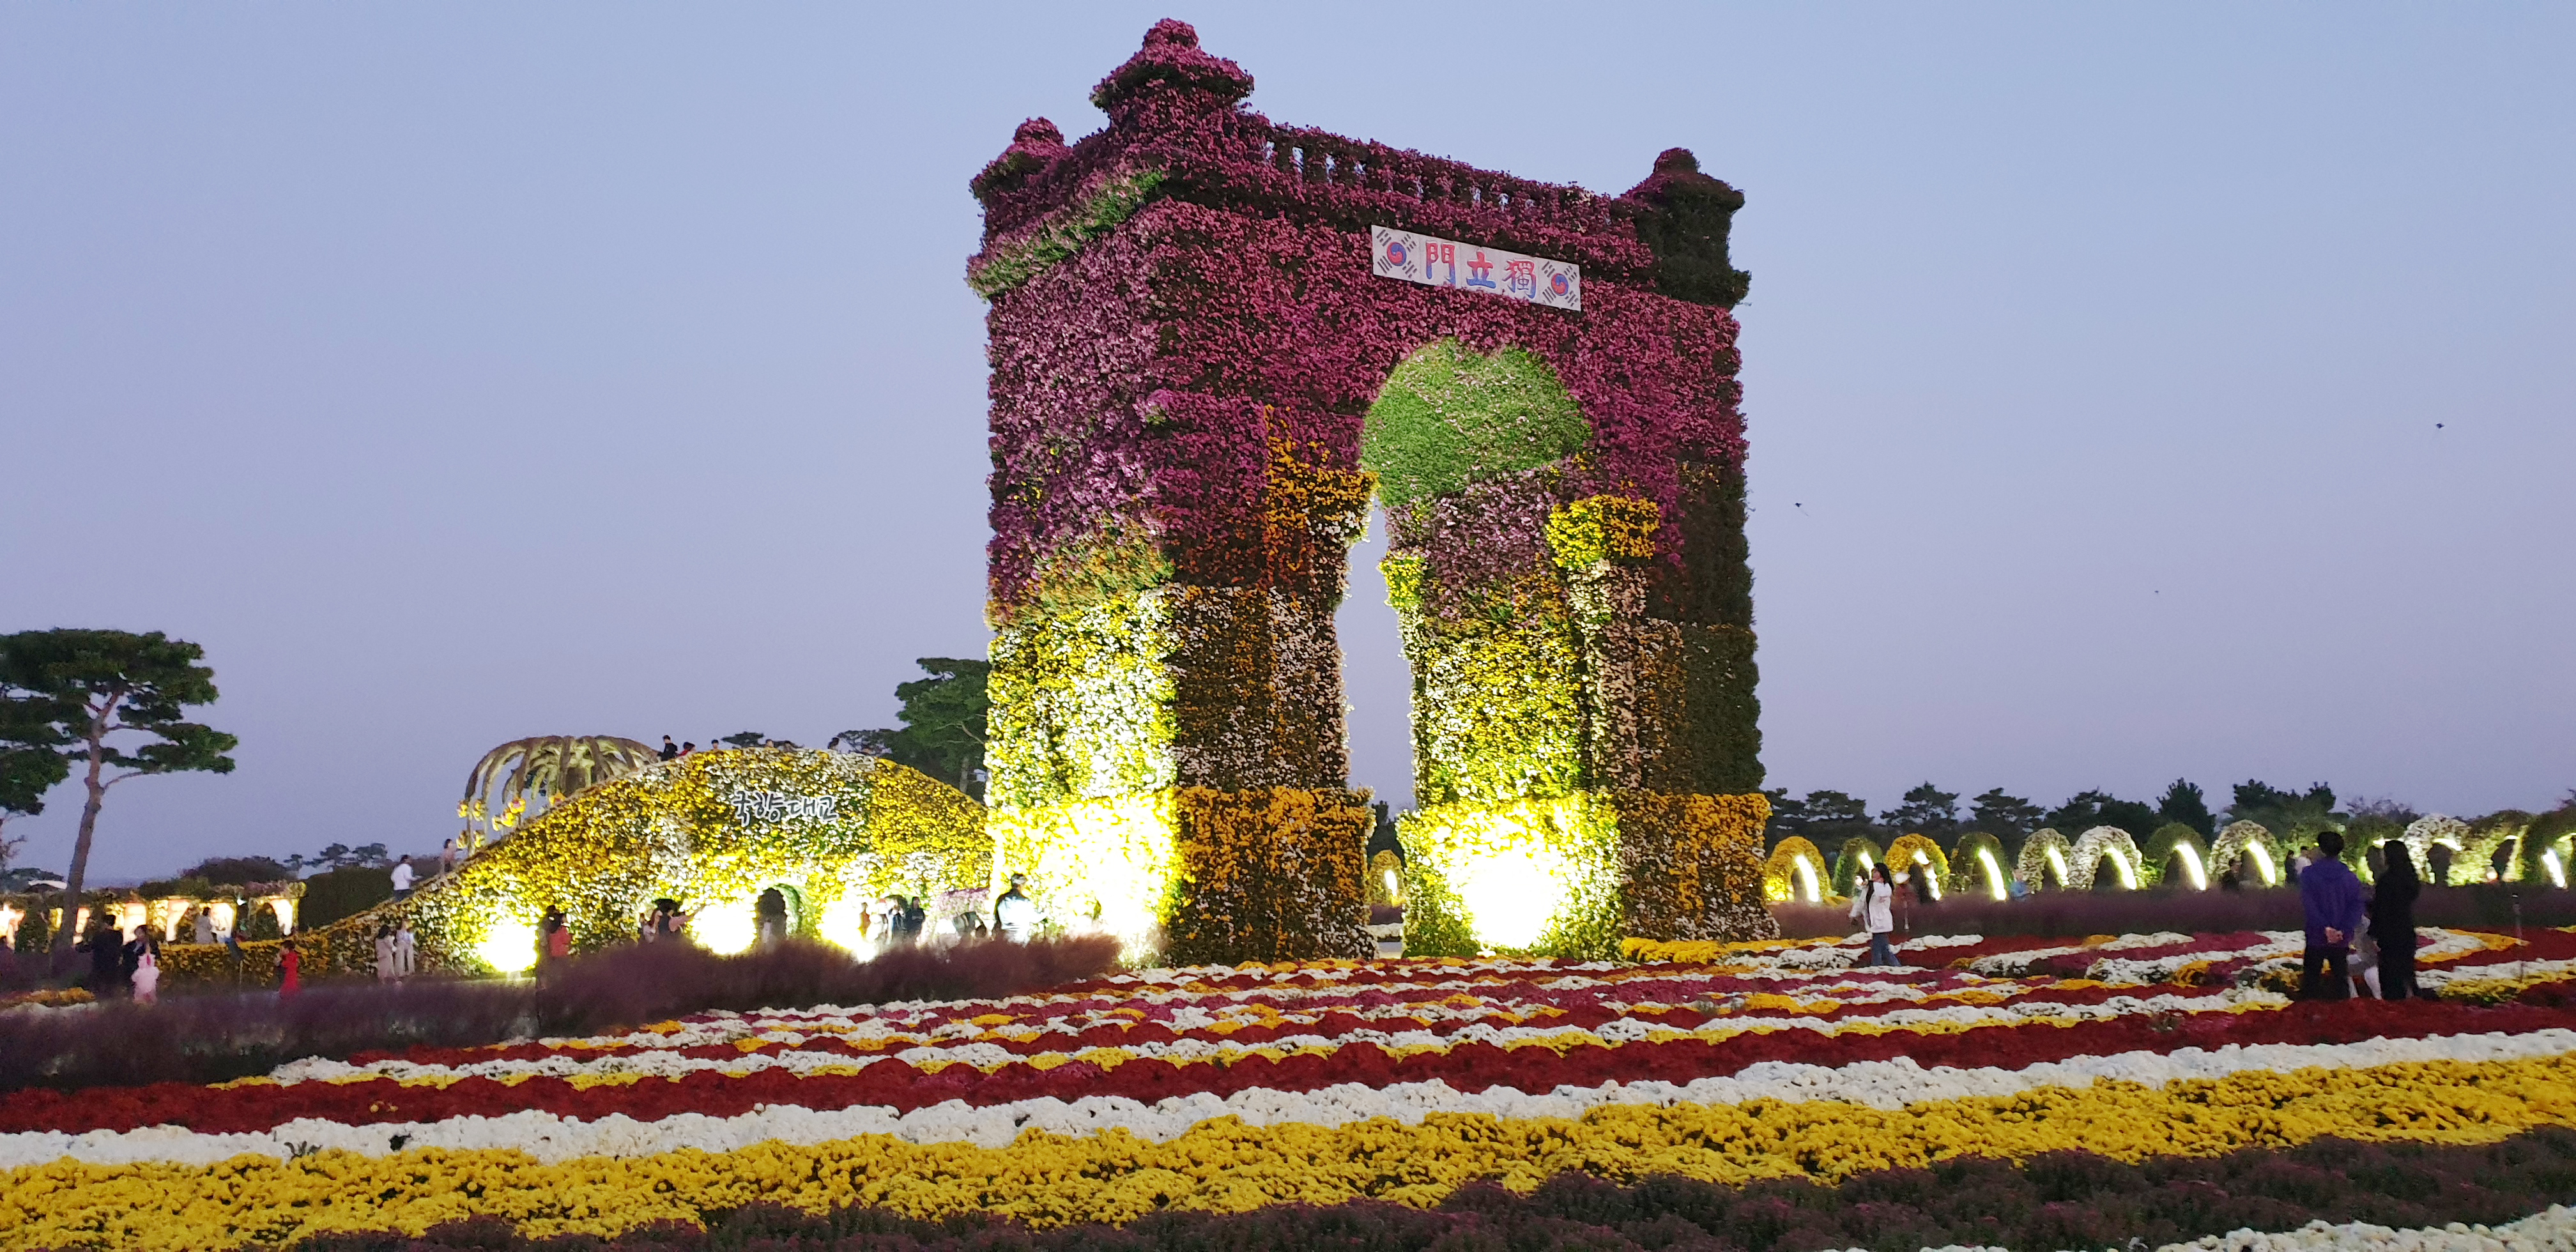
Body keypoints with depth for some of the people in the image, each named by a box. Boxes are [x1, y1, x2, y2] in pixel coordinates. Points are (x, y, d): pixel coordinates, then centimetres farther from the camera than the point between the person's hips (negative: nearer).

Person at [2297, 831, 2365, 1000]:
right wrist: (2344, 931, -14)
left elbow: (2309, 904, -17)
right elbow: (2356, 906, -6)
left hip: (2316, 936, -2)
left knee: (2310, 979, 6)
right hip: (2342, 940, 2)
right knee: (2341, 978, 12)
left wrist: (2325, 928, -19)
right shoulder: (2350, 877, 1)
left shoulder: (2309, 874, -8)